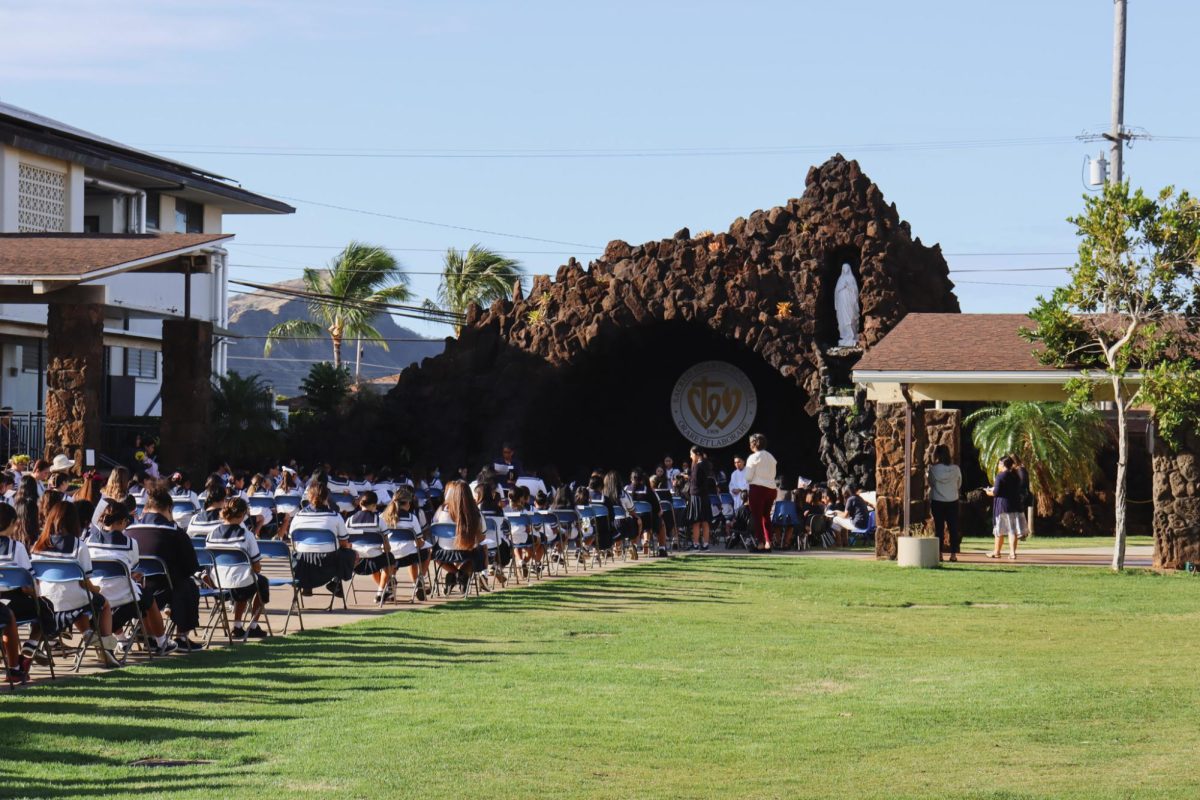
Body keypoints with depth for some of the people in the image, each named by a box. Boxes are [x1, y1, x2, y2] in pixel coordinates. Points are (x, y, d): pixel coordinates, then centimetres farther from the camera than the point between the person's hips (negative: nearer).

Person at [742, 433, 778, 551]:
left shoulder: (753, 457, -8)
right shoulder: (771, 457, 13)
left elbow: (748, 476, -10)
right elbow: (773, 475, 16)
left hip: (757, 488, -7)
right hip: (771, 488, 7)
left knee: (756, 516, -1)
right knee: (766, 516, 14)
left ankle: (760, 542, -6)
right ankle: (768, 543, 10)